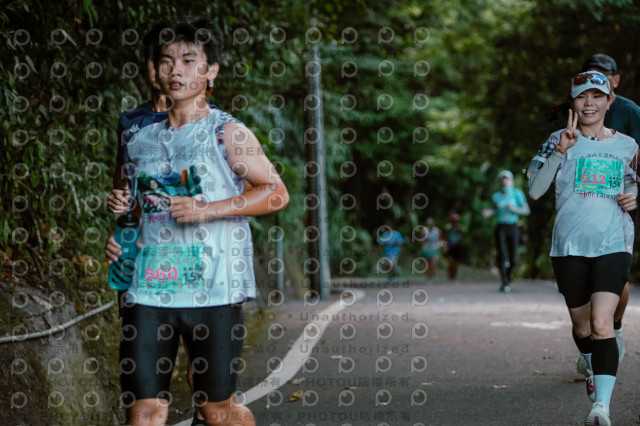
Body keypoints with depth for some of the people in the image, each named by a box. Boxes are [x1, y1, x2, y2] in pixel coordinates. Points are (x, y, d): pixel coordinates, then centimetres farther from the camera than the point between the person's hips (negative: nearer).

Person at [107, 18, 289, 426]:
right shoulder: (141, 137, 14)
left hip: (212, 287, -4)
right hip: (150, 287, 4)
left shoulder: (226, 133, 0)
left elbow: (277, 192, -3)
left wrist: (207, 210, -12)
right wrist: (122, 212, 5)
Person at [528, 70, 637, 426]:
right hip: (569, 245, 1)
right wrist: (560, 151, -19)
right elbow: (535, 191, -9)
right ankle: (596, 372, 45)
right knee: (581, 325, 13)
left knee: (601, 324, -18)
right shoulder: (560, 140, 3)